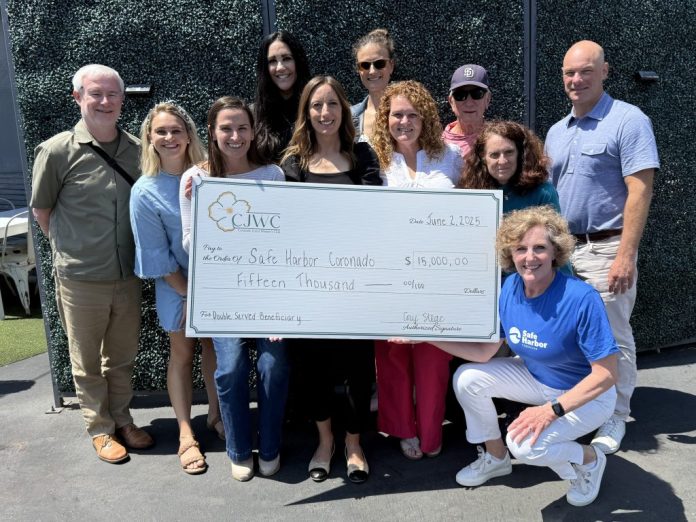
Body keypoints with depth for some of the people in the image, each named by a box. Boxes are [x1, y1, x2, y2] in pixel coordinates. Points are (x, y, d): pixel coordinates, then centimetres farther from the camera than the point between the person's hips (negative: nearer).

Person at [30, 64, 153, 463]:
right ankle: (100, 428, 31)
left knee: (123, 357, 18)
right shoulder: (57, 151, -11)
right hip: (81, 280, -3)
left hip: (128, 276, 3)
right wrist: (70, 246, 5)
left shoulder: (137, 149, -2)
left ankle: (122, 420, 36)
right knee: (88, 361, 13)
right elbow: (42, 209, 1)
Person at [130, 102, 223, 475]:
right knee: (182, 353, 10)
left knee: (214, 347, 14)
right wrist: (189, 294, -11)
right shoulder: (145, 191, -13)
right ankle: (186, 435, 21)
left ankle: (214, 415, 34)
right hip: (177, 286, -2)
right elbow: (156, 256, -11)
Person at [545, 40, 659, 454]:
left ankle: (615, 419, 19)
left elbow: (640, 191, -14)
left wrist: (626, 256, -20)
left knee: (612, 339, 2)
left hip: (605, 250, -6)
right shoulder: (557, 132, 14)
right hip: (562, 249, 6)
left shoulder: (628, 121, -7)